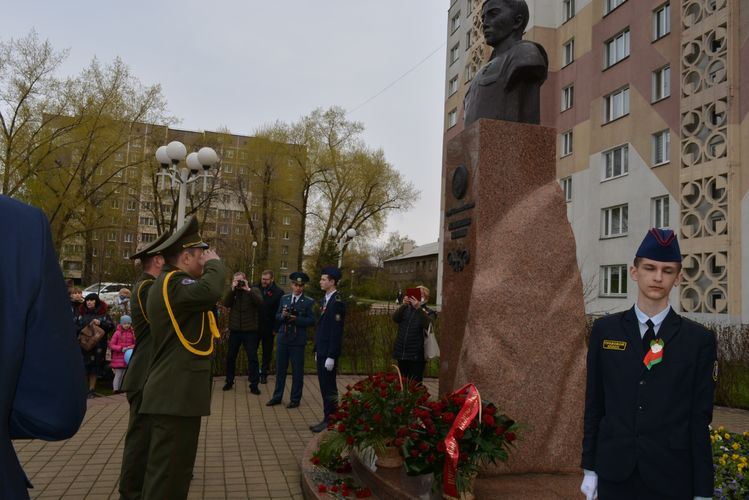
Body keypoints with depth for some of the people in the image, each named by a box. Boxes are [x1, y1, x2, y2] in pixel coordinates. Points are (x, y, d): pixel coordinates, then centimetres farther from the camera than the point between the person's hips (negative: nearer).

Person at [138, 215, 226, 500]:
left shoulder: (171, 283, 18)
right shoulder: (171, 282, -17)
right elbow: (210, 292, -35)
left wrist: (208, 267, 12)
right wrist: (215, 264, -16)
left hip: (174, 393, 11)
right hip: (176, 395, -11)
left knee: (173, 470, 19)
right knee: (168, 474, -5)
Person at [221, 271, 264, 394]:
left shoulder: (254, 290, 0)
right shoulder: (232, 291, 9)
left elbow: (260, 302, -18)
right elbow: (226, 303, -8)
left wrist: (248, 289, -21)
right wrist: (232, 288, -15)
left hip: (250, 330, -3)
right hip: (235, 330, 3)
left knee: (252, 358, 0)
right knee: (230, 356, 11)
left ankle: (254, 384, 8)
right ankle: (229, 381, 27)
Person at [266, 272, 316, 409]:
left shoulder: (309, 302, -4)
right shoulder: (284, 298, 8)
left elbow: (311, 321, -9)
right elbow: (277, 317, 10)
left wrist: (296, 319, -21)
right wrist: (282, 315, -12)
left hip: (298, 341, -4)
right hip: (283, 338, 4)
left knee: (297, 370, 4)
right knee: (280, 368, 12)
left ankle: (295, 399, 16)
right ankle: (277, 397, 24)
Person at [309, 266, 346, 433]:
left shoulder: (337, 302, -16)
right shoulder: (325, 299, 12)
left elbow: (336, 331, -19)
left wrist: (331, 357, -20)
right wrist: (317, 350, 16)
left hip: (329, 353, -9)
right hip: (321, 351, 9)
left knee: (329, 387, 0)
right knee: (325, 386, 14)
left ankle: (329, 421, 9)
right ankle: (328, 418, 23)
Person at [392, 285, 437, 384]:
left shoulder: (429, 313, 1)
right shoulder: (406, 309, 9)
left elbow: (428, 325, -20)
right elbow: (395, 318, -9)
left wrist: (418, 308, -30)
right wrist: (403, 305, -25)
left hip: (417, 355, -3)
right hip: (401, 353, 4)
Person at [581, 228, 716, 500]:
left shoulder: (699, 339, -3)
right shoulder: (604, 330, 0)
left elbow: (700, 417, -3)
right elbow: (594, 403, 3)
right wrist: (590, 468, 4)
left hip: (671, 477, -1)